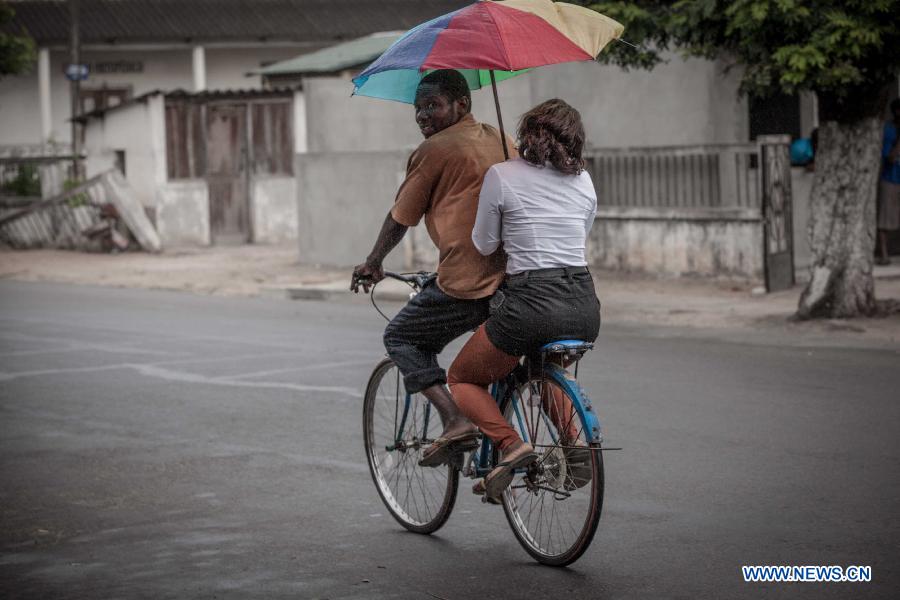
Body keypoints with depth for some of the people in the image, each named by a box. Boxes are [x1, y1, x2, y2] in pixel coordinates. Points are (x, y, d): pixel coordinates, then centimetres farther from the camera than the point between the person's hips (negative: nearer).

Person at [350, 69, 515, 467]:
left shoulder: (434, 150, -4)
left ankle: (454, 420, -5)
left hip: (466, 284, -7)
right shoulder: (498, 140, 16)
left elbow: (400, 220, 5)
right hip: (515, 278, 7)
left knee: (400, 338, 11)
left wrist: (372, 264, 21)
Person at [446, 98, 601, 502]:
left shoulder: (501, 176, -3)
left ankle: (510, 443, -7)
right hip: (585, 308, 5)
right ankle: (573, 440, 12)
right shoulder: (583, 180, 10)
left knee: (462, 379, 18)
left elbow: (484, 245, 3)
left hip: (532, 302, -5)